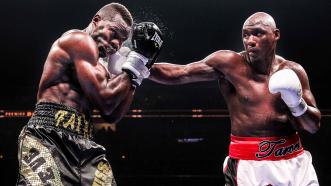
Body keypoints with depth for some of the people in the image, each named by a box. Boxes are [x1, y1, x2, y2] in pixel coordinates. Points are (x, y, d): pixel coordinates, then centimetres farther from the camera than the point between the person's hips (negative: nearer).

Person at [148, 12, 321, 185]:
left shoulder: (292, 71, 3)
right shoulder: (230, 63, -5)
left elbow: (314, 126, 7)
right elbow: (177, 74, -11)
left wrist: (297, 104, -11)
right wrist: (143, 67, -25)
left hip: (293, 162, 3)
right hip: (248, 164, -3)